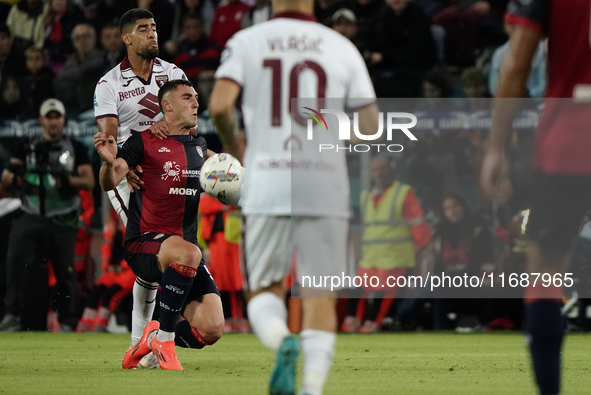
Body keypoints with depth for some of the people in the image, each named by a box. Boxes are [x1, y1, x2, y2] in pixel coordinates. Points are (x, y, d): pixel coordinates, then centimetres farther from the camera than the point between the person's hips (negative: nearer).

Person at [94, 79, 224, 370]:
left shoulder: (198, 146, 16)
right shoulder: (145, 142, -2)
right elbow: (109, 184, -11)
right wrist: (109, 163, -34)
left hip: (186, 252, 6)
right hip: (144, 245, -6)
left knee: (212, 330, -15)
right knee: (189, 253, -41)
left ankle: (153, 338, 15)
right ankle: (164, 338, -23)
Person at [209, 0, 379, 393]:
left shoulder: (247, 42, 2)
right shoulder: (341, 47, 6)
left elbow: (219, 106, -11)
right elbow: (371, 126, 4)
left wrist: (234, 146, 9)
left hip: (267, 184, 0)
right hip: (325, 186, 0)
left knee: (265, 290, 13)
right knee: (320, 297, 6)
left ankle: (282, 341, -19)